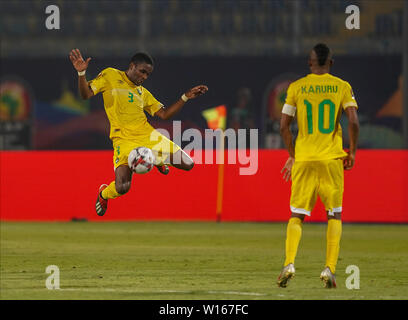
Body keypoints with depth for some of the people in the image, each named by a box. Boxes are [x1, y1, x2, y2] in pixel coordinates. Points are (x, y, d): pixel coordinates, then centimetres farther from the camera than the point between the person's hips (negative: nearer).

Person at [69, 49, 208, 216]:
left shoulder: (142, 92, 20)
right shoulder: (110, 76, 7)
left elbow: (163, 114, 19)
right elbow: (86, 94, 0)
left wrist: (186, 97, 14)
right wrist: (81, 73, -17)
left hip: (148, 135, 5)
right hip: (124, 139, -5)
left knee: (188, 164, 0)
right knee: (122, 187, -26)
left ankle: (159, 159, 32)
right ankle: (104, 194, 12)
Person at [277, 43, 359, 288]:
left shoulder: (296, 87, 4)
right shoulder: (342, 87, 2)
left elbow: (284, 126, 2)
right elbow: (353, 121, -8)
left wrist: (292, 155, 14)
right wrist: (352, 152, 5)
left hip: (304, 159, 1)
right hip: (332, 159, 0)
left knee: (297, 215, 7)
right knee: (335, 215, 10)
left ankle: (289, 263, -14)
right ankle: (330, 268, -2)